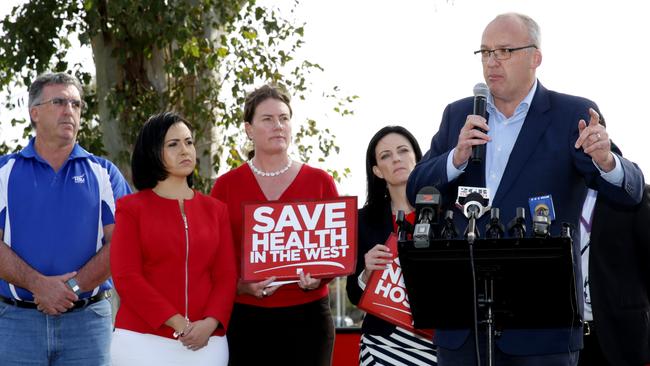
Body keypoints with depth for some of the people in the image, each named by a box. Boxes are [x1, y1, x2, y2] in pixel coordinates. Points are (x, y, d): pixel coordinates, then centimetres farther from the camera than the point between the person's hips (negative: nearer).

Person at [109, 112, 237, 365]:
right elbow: (127, 277, -6)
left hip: (206, 343, 3)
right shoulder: (131, 208, 3)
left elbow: (226, 276, 5)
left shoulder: (216, 210, 11)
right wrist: (177, 323, -15)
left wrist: (210, 323, -14)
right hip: (143, 342, -2)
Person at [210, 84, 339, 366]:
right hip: (247, 318, 0)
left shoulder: (320, 181, 7)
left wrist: (319, 277, -11)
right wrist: (241, 285, -14)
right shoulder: (226, 186, 5)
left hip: (308, 317, 1)